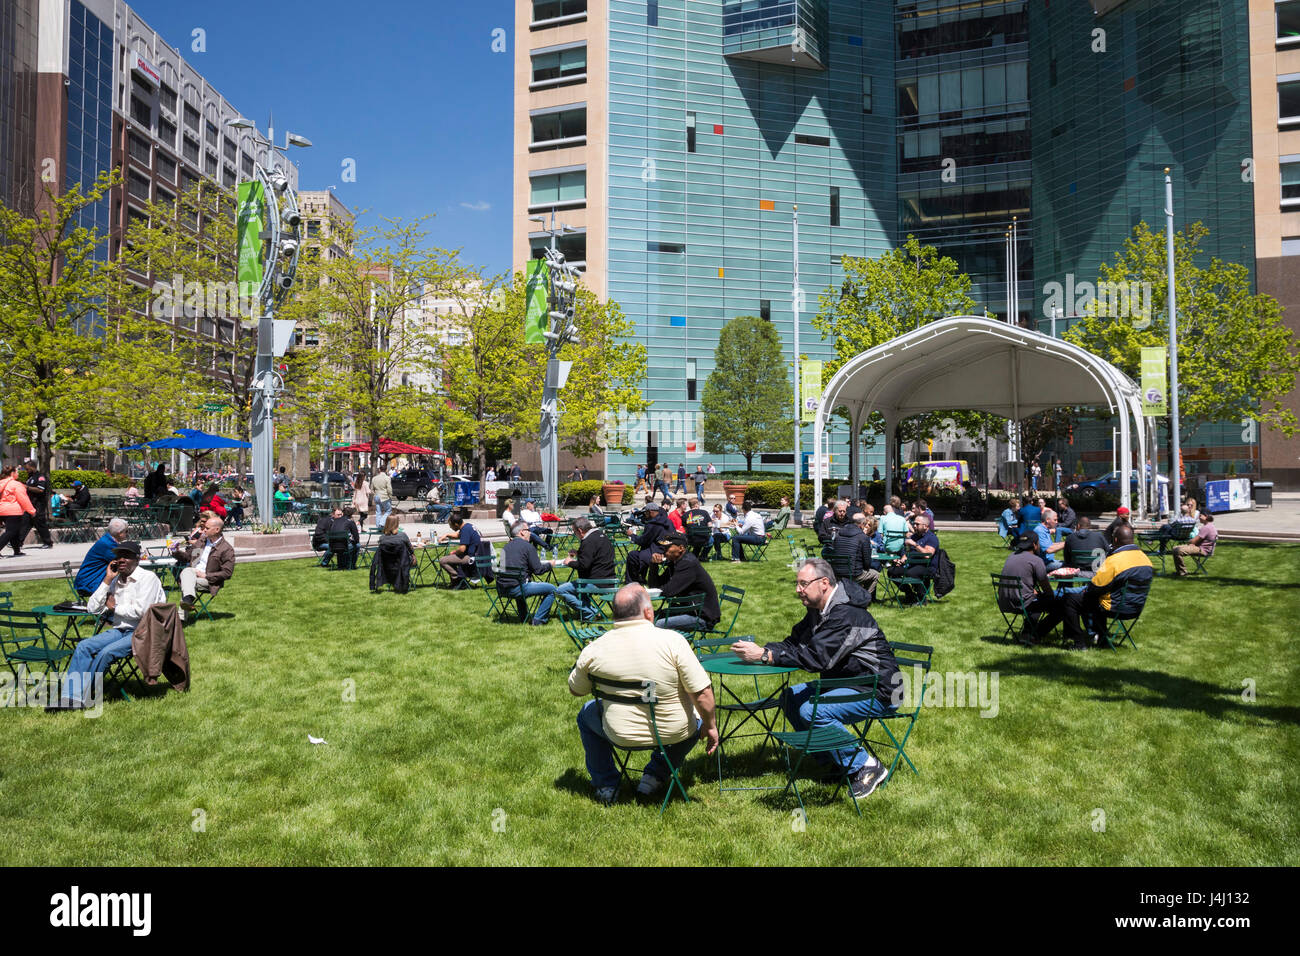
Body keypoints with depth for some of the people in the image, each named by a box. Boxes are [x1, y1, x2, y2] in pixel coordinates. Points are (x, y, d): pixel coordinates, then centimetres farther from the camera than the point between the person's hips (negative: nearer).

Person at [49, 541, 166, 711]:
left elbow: (140, 610, -16)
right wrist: (107, 580, 3)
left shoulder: (148, 578, -5)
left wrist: (114, 607, -1)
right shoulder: (116, 580, 15)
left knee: (106, 652, -27)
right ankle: (71, 696, -22)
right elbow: (92, 608, 8)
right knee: (84, 646, -14)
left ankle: (82, 695, -14)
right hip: (120, 630, 7)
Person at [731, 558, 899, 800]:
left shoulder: (847, 614, -24)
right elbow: (793, 642, 7)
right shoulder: (818, 610, 7)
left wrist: (764, 655, -32)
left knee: (813, 711, -26)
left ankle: (866, 765, -8)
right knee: (790, 698, 2)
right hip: (844, 682, 10)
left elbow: (817, 657, -32)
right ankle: (835, 762, 9)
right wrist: (758, 649, -12)